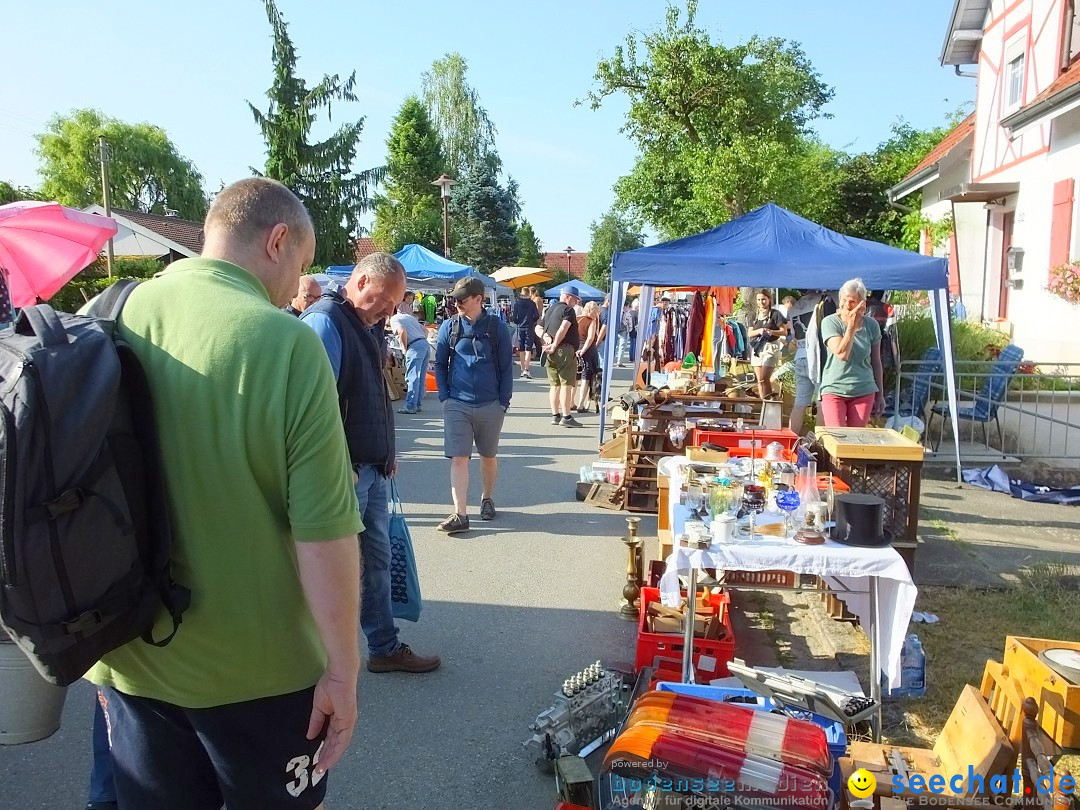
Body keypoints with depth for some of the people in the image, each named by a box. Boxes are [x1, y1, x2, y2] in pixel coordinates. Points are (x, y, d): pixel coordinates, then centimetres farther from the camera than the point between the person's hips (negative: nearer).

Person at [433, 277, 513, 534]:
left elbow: (506, 367, 1)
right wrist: (444, 397, -2)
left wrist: (504, 402, -3)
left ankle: (487, 499, 36)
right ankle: (460, 515, -6)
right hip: (457, 405, 0)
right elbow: (440, 364, 7)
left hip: (491, 406, 0)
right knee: (458, 458, -6)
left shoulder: (497, 328, -2)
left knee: (489, 456, 15)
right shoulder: (449, 327, 1)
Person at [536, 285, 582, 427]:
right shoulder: (568, 310, -5)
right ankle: (566, 417, -10)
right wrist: (555, 345, -16)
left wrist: (544, 336, -1)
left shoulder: (550, 309, 22)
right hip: (565, 349, -8)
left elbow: (538, 328, 18)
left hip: (551, 353, 9)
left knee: (555, 384, 11)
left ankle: (555, 415, 14)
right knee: (566, 384, -8)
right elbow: (563, 328, -20)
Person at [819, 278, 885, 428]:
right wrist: (852, 325, -18)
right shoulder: (830, 322, -7)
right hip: (834, 389, -2)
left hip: (864, 391, 2)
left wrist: (880, 394, 13)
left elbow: (876, 362, 10)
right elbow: (842, 354, -19)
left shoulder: (871, 325, 1)